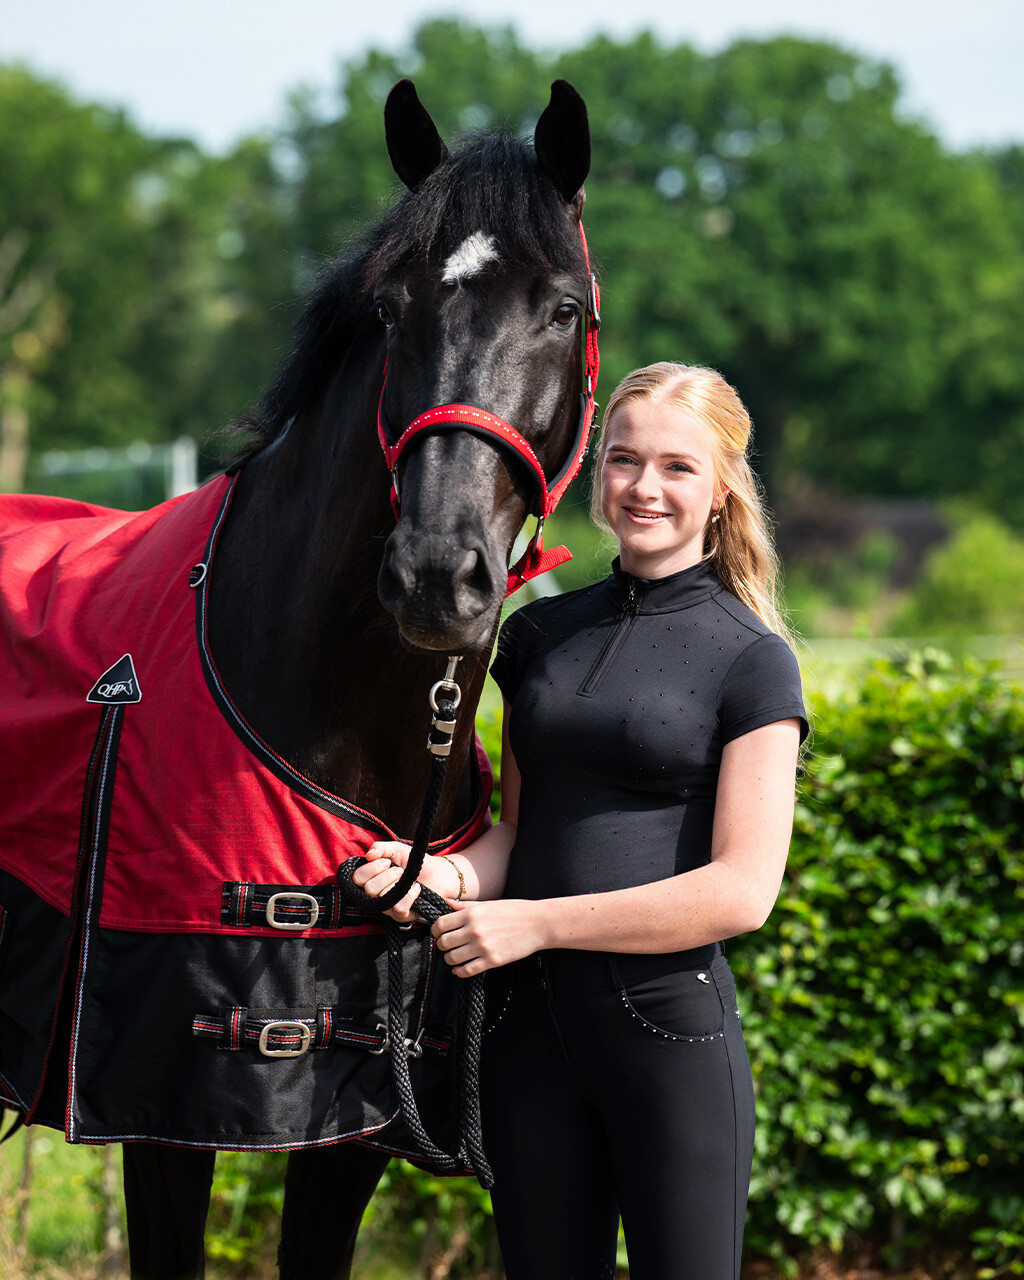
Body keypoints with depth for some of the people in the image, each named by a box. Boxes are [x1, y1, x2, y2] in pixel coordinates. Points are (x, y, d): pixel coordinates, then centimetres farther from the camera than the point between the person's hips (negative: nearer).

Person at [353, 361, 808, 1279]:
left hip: (670, 1022, -4)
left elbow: (742, 890, -11)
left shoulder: (750, 660, -4)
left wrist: (537, 921, -14)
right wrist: (456, 875, -6)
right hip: (531, 1021, 5)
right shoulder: (541, 633, 11)